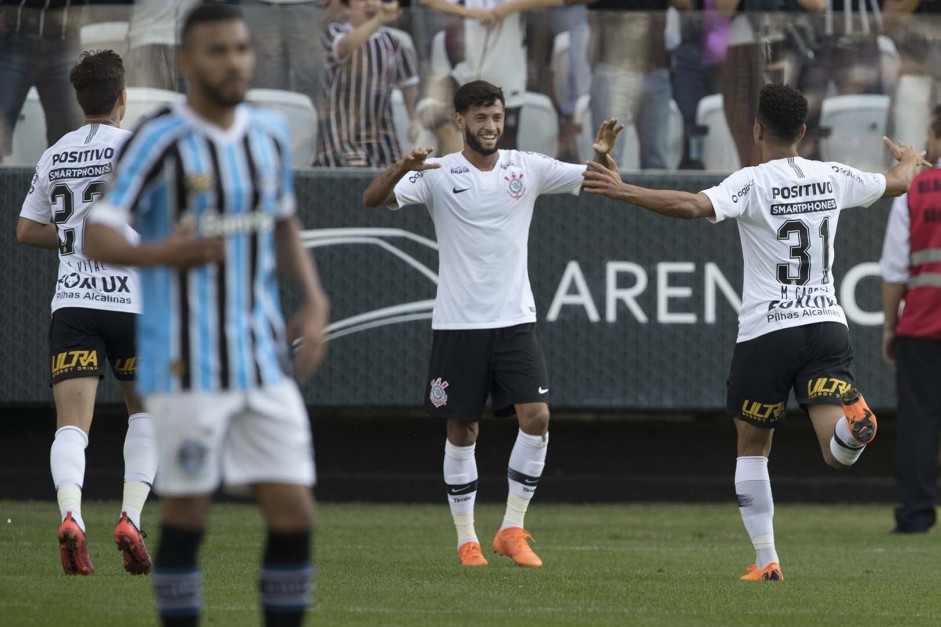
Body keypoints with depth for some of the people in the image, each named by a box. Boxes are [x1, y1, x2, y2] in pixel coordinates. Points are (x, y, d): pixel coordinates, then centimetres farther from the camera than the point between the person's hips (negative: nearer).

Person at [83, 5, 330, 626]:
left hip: (265, 361, 5)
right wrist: (160, 253, -34)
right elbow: (98, 237, -14)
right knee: (187, 515, 0)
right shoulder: (160, 139, -10)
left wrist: (314, 302, 9)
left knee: (294, 512, 0)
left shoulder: (270, 132, 8)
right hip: (186, 364, -5)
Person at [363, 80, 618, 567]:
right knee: (462, 431, 3)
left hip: (515, 320, 2)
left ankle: (512, 531, 1)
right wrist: (401, 168, -34)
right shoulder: (437, 174, -3)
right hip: (458, 323, -2)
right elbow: (373, 199, -14)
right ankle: (466, 540, 14)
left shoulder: (527, 168, 3)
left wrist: (602, 156, -19)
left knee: (536, 418, -10)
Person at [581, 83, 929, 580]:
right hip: (826, 324, 3)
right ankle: (855, 420, -43)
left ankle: (766, 561, 12)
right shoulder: (833, 178, 7)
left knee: (752, 448, 16)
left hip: (765, 330, -3)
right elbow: (898, 183, 26)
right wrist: (909, 160, 49)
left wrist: (623, 191, -24)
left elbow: (692, 206, -27)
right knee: (838, 455, -8)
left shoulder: (752, 183, -9)